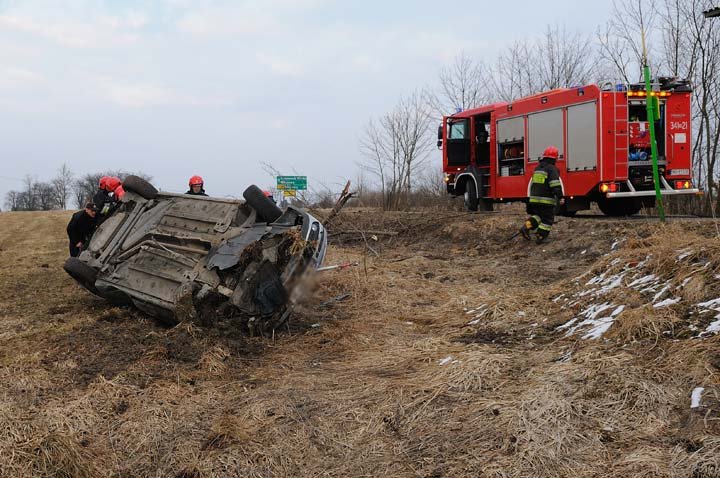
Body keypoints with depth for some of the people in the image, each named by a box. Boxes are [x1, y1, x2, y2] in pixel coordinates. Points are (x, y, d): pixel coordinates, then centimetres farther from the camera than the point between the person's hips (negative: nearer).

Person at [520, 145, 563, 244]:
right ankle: (540, 237, 5)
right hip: (547, 200, -7)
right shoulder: (552, 169, -11)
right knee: (547, 219, 6)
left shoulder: (537, 168, 12)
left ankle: (526, 227, 0)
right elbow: (556, 185, -21)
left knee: (537, 216, 21)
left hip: (534, 199, 7)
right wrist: (560, 197, -19)